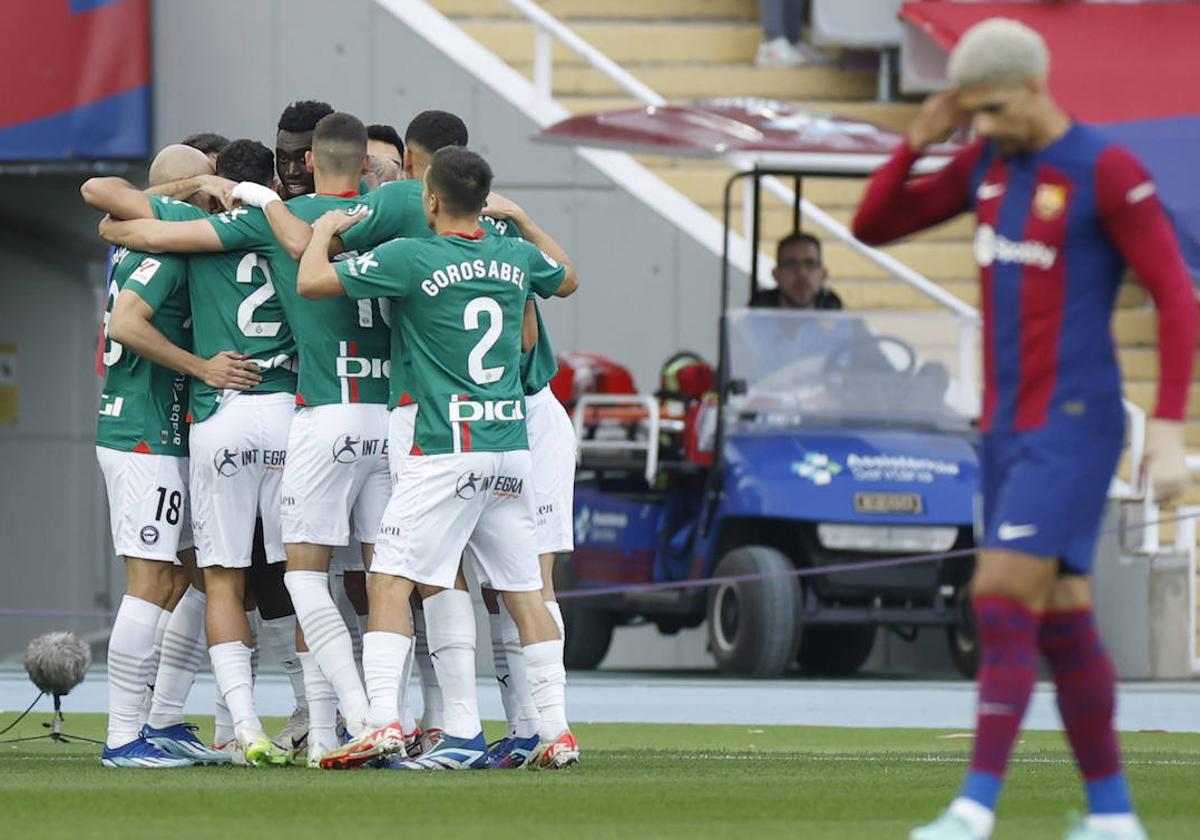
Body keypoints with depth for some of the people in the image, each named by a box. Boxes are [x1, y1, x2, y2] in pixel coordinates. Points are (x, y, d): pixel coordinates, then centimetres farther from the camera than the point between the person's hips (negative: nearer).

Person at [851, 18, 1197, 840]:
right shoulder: (989, 162, 10)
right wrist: (918, 142, -2)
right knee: (1060, 618, 8)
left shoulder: (1108, 171, -11)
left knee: (1002, 594, -17)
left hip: (1073, 425, -8)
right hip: (1007, 426, 8)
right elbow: (873, 226, 15)